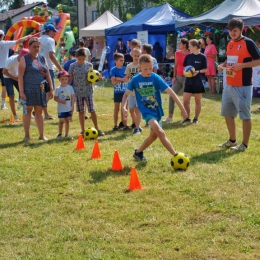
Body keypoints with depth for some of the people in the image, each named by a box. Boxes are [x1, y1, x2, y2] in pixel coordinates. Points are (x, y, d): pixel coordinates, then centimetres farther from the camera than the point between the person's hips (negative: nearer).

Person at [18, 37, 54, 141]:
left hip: (40, 89, 5)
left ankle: (41, 135, 13)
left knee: (39, 111, 9)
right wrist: (21, 92, -15)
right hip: (28, 89, -5)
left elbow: (47, 75, 16)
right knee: (28, 110, -1)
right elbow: (20, 76, -8)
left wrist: (51, 89, 10)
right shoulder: (24, 59, -3)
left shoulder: (42, 58, 13)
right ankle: (27, 135, 5)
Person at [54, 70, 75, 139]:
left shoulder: (70, 88, 3)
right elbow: (55, 98, -4)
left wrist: (72, 106, 0)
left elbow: (72, 97, 5)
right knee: (61, 121, -1)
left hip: (69, 108, 3)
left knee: (67, 121, 9)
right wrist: (61, 101, -20)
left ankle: (67, 134, 16)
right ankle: (60, 134, 13)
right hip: (61, 109, -3)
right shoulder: (58, 89, -5)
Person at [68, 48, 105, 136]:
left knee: (92, 110, -3)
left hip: (88, 91, 0)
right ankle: (83, 131, 16)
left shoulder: (89, 65, 1)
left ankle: (97, 129, 8)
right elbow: (70, 79, 5)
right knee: (81, 112, 7)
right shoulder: (73, 66, 0)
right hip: (77, 92, 0)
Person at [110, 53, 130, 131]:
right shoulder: (113, 70, -6)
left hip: (125, 91, 2)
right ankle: (115, 126, 12)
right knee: (116, 109, 5)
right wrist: (122, 79, -18)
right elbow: (113, 81, -14)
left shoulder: (125, 68, 3)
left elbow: (128, 78, -5)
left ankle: (124, 124, 13)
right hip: (117, 92, -2)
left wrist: (118, 79, -15)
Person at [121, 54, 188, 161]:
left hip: (157, 111, 3)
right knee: (160, 132, -24)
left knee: (154, 135, 14)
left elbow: (171, 92, -16)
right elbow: (126, 94, 3)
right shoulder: (135, 80, -9)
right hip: (147, 111, -3)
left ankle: (138, 152, 38)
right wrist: (124, 107, -16)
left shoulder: (156, 78, -13)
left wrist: (182, 108, -21)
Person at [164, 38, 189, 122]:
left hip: (186, 77, -5)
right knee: (171, 96, 1)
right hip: (178, 77, 5)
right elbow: (175, 65, 11)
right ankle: (170, 116, 10)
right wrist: (174, 76, 5)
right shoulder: (177, 53, 6)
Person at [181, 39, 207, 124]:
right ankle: (187, 118, 13)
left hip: (199, 82, -4)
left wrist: (198, 72, -20)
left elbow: (205, 69, -3)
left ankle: (196, 118, 19)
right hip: (189, 81, 4)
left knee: (197, 101, 6)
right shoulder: (188, 56, 6)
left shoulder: (202, 57, -6)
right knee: (185, 101, -2)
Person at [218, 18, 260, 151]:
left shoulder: (248, 43, -10)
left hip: (243, 86, -8)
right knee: (227, 113, 14)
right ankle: (232, 140, 28)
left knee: (245, 115, -1)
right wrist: (223, 65, 3)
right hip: (229, 85, 8)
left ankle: (244, 144, 8)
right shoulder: (229, 44, 12)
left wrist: (242, 65, -22)